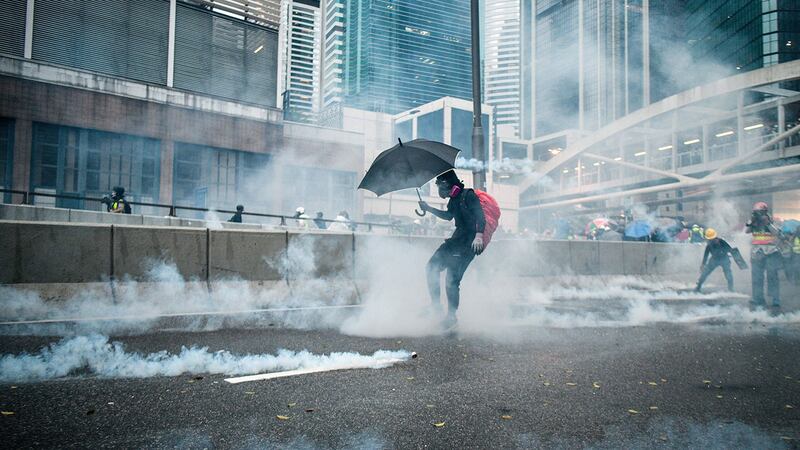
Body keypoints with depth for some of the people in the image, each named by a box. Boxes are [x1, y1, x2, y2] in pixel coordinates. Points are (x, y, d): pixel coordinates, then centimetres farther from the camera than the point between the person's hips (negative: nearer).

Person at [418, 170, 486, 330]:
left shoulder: (468, 195, -10)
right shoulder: (453, 200, 15)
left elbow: (480, 215, -20)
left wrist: (479, 235, -35)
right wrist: (428, 208, 35)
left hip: (469, 242, -9)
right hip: (457, 239, 9)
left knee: (452, 279, -13)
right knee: (432, 267, 4)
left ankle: (451, 316, -1)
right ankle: (435, 306, 11)